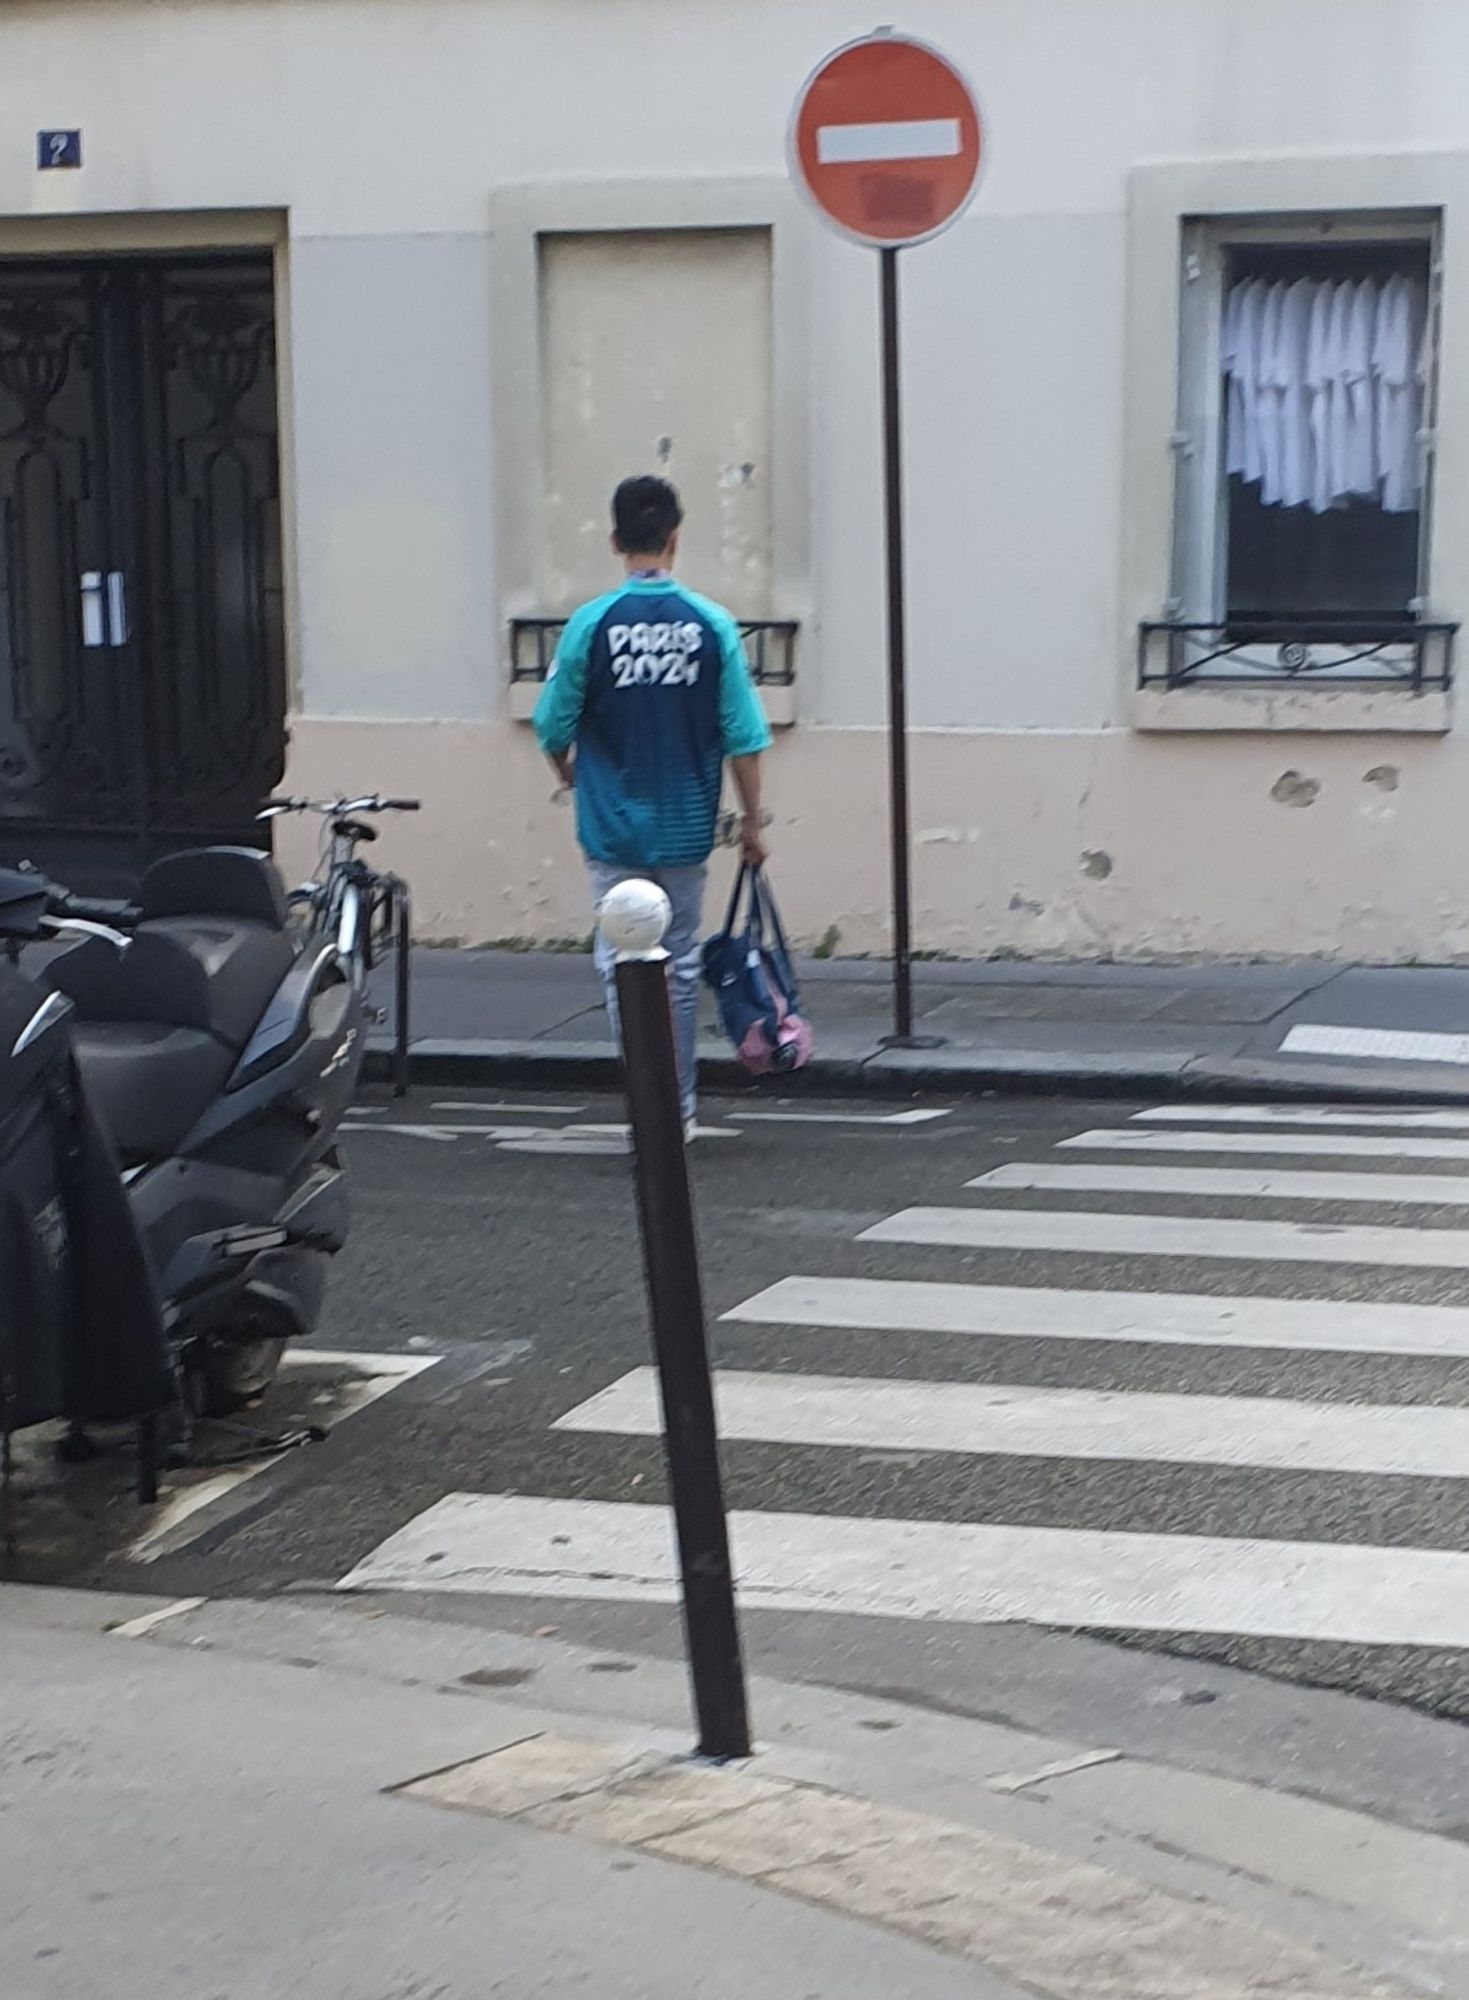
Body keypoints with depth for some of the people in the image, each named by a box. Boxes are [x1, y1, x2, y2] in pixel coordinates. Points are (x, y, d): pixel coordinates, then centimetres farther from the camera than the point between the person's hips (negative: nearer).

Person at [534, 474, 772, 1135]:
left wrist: (569, 776, 21)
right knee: (680, 966, 14)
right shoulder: (712, 626, -6)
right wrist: (751, 823, 7)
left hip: (613, 830, -2)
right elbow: (744, 738, -4)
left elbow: (553, 726, -1)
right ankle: (681, 1110, 21)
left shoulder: (591, 624, -9)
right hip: (687, 828, 2)